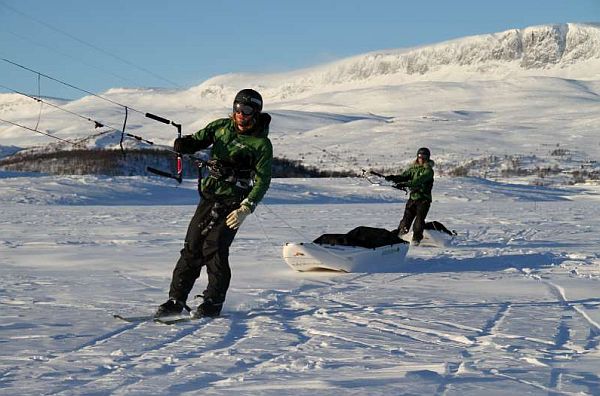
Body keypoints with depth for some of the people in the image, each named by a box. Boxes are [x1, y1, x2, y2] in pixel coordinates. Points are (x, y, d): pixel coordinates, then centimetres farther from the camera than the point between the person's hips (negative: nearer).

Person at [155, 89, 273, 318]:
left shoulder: (262, 144, -7)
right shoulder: (222, 126, 7)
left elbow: (262, 181, -10)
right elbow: (198, 140, 7)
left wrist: (245, 209, -21)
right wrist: (184, 144, -18)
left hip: (233, 203, -5)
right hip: (209, 196, 5)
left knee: (214, 248, -15)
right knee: (192, 247, 0)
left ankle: (213, 302, -3)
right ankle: (176, 300, 5)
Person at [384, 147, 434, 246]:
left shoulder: (428, 170, -8)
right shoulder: (413, 168, 13)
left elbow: (419, 180, -23)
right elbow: (405, 176, 2)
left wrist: (405, 184, -35)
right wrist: (394, 178, -19)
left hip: (424, 198, -5)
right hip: (413, 196, 5)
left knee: (419, 219, -12)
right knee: (407, 217, 3)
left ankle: (416, 239, -6)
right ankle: (400, 235, 12)